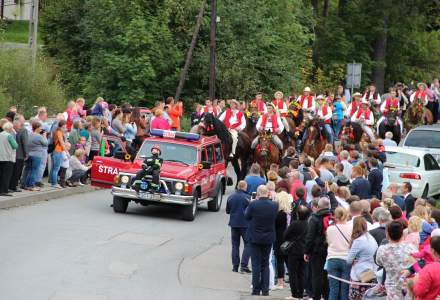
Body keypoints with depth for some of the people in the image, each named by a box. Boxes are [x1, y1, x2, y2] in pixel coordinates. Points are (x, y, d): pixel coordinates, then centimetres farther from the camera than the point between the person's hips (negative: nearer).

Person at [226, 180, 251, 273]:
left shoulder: (231, 197, 2)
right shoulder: (246, 197, -14)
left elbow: (227, 211, 11)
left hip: (234, 223, 5)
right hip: (245, 224, -5)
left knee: (235, 245, 12)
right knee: (247, 244, 2)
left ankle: (235, 266, 11)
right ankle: (244, 265, -8)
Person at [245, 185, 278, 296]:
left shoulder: (253, 204, -17)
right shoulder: (274, 205, -9)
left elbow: (247, 216, -2)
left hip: (255, 238, -3)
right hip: (268, 238, 3)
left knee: (256, 264, 3)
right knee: (265, 264, 12)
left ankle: (256, 290, 3)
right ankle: (265, 289, 10)